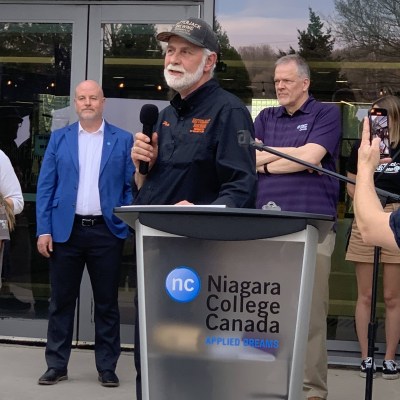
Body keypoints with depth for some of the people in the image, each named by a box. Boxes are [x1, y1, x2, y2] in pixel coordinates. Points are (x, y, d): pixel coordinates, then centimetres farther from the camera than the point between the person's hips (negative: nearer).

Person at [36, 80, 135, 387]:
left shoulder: (123, 140, 4)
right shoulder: (59, 138, 8)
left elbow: (131, 187, 3)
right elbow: (45, 186, 4)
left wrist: (131, 226, -7)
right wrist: (44, 230, -4)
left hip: (107, 231, -1)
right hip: (65, 230, 1)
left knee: (107, 302, 5)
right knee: (61, 300, 6)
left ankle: (107, 367, 14)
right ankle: (57, 365, 15)